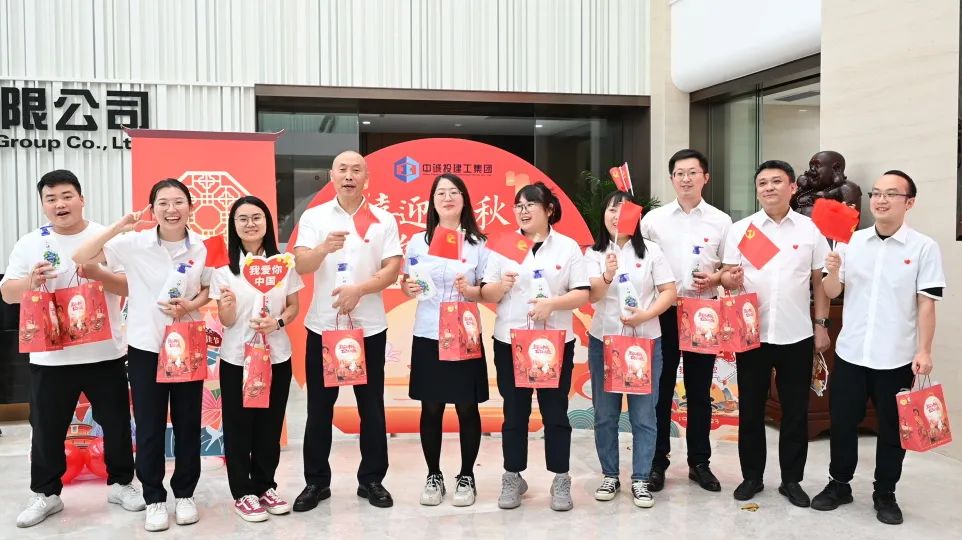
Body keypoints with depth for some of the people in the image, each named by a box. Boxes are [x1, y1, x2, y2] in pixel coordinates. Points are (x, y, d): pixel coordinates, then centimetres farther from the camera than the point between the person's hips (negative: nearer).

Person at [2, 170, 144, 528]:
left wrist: (97, 273, -23)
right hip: (49, 357, 1)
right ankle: (46, 494, 28)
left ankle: (121, 483, 28)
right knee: (46, 429, 11)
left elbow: (131, 286, -6)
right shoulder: (29, 244, 3)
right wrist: (31, 281, -18)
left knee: (116, 423, 11)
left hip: (105, 353, -1)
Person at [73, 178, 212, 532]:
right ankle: (154, 499, 21)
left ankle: (184, 494, 26)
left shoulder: (201, 247, -4)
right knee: (149, 426, 6)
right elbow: (80, 258, -12)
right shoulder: (134, 243, -9)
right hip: (145, 346, -1)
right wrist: (119, 226, -22)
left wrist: (190, 306, -13)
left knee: (187, 423, 10)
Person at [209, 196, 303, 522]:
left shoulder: (284, 262, 0)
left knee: (270, 425, 11)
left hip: (277, 356, 2)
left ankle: (265, 486, 27)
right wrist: (227, 306, -28)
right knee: (239, 427, 6)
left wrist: (278, 322, -16)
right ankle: (242, 493, 19)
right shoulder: (223, 266, -5)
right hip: (236, 358, -1)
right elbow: (226, 321, -6)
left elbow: (294, 307, 5)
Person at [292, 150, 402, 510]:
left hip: (369, 327, 0)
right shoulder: (314, 217, 3)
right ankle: (316, 481, 20)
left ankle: (372, 479, 20)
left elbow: (393, 269, -4)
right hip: (322, 326, 0)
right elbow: (301, 265, -8)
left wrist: (359, 289, -20)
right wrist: (325, 247, -28)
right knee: (319, 408, 7)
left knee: (371, 406, 7)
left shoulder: (383, 220, 2)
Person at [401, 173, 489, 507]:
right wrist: (408, 289, -11)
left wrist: (470, 290, -18)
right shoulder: (418, 241, 5)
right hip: (427, 336, 1)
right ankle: (433, 476, 22)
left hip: (465, 336, -1)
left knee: (467, 407, 5)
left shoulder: (478, 243, 0)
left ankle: (466, 477, 20)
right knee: (431, 408, 7)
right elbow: (405, 283, 11)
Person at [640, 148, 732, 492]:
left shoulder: (720, 221, 5)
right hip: (663, 312, -1)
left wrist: (714, 279, -12)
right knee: (660, 389, 5)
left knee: (700, 391, 10)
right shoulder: (653, 219, 3)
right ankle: (657, 462, 16)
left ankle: (699, 462, 22)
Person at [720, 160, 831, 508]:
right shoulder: (740, 229, 2)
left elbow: (820, 281, 6)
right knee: (750, 409, 8)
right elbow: (727, 278, 3)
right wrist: (730, 279, -20)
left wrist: (821, 325, 1)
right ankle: (752, 476, 23)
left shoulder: (810, 229, 3)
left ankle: (791, 480, 23)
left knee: (795, 412, 9)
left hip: (797, 336, 0)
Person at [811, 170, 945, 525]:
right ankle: (839, 484, 28)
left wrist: (924, 351, -11)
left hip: (897, 358, -2)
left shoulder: (924, 247, -5)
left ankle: (885, 494, 26)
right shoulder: (851, 242, 3)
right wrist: (832, 271, -16)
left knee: (892, 429, 10)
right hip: (850, 352, 3)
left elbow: (926, 304, -6)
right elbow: (832, 293, 5)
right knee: (842, 423, 11)